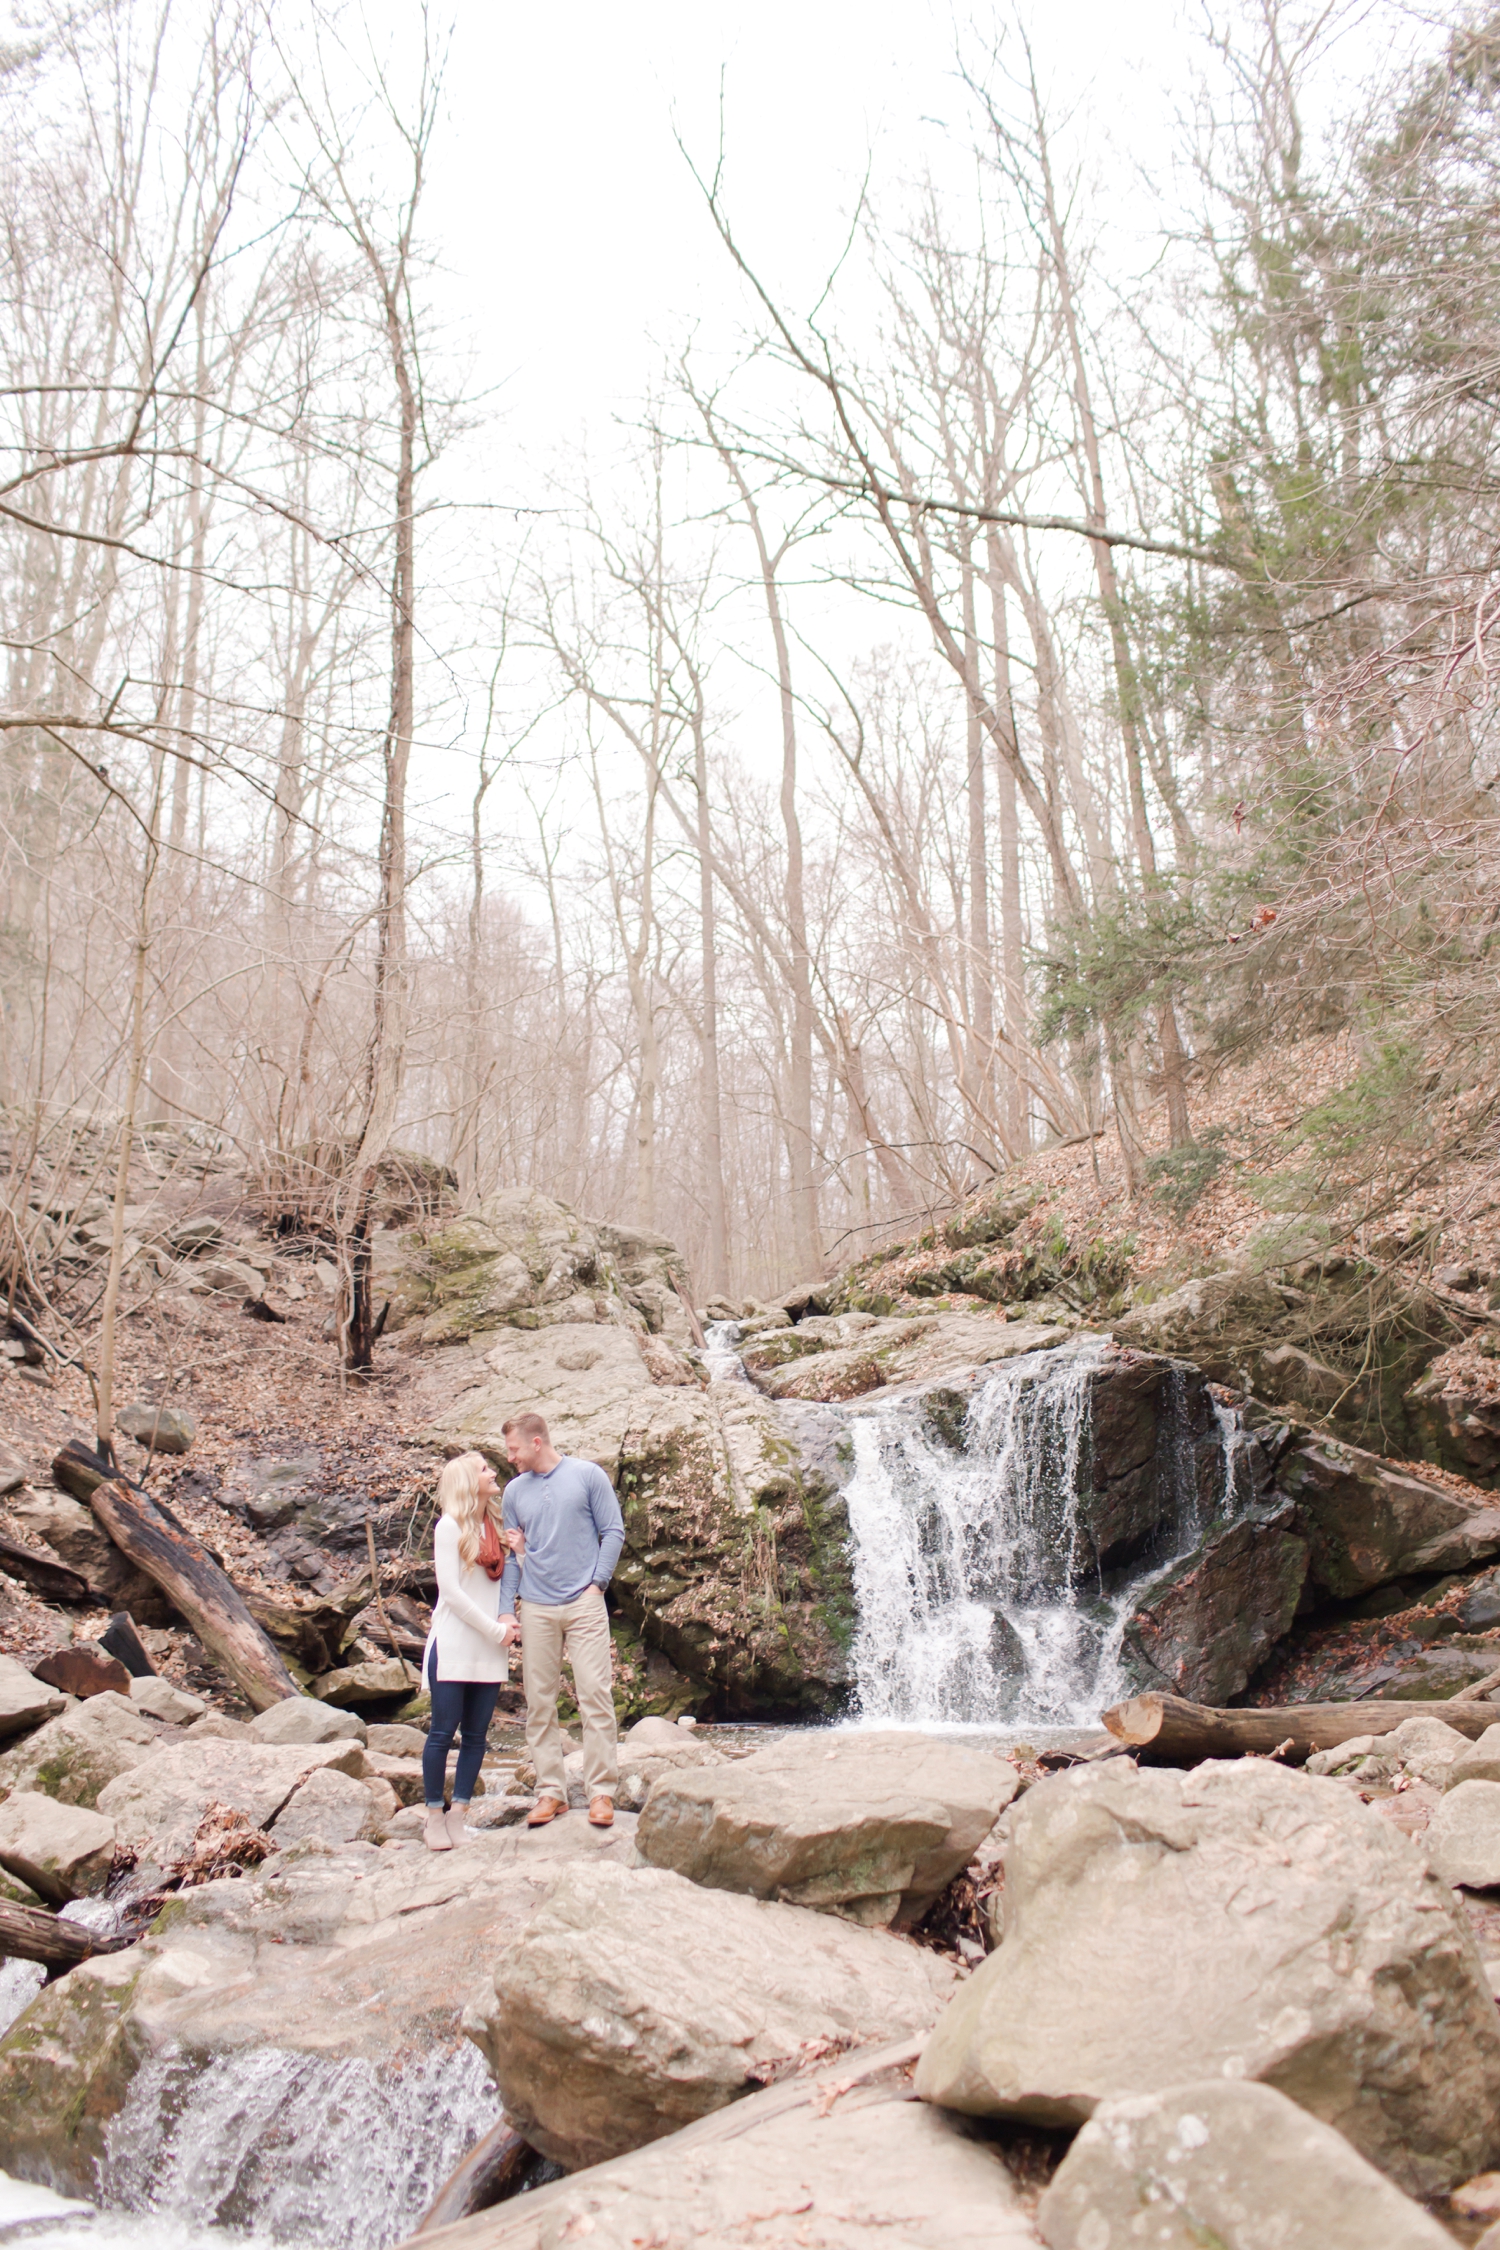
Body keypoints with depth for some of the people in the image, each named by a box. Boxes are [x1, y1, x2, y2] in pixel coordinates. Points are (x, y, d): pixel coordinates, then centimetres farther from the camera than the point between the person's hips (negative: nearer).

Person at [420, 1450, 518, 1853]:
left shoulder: (495, 1528, 13)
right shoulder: (450, 1526, -5)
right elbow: (451, 1590, -11)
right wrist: (495, 1630, -11)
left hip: (490, 1650, 5)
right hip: (454, 1645, -5)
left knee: (475, 1735, 5)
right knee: (443, 1731, -3)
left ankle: (457, 1816, 11)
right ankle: (434, 1816, 8)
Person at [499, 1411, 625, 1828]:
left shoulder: (588, 1476, 0)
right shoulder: (514, 1491, 9)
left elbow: (614, 1532, 2)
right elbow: (510, 1555, 11)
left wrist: (597, 1583, -6)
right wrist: (505, 1610, 3)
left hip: (584, 1605, -3)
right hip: (536, 1608, 3)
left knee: (595, 1696, -6)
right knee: (539, 1703, 4)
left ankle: (601, 1791, 0)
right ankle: (551, 1790, 13)